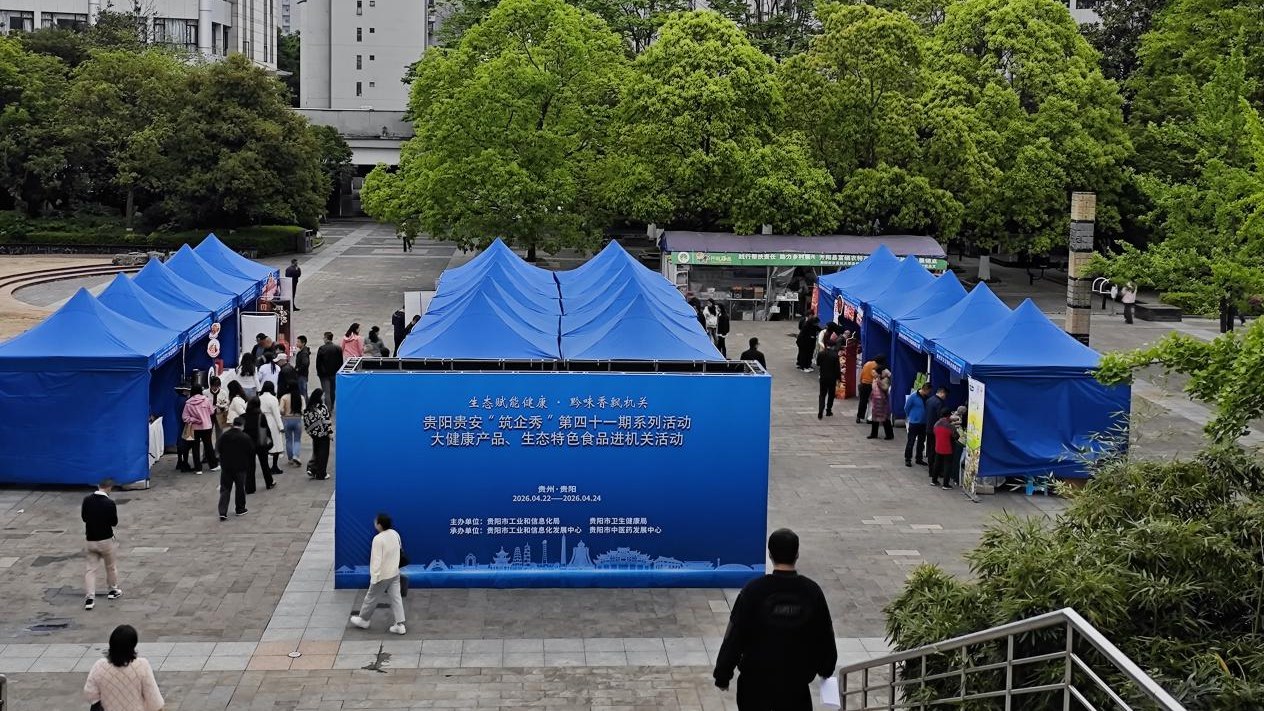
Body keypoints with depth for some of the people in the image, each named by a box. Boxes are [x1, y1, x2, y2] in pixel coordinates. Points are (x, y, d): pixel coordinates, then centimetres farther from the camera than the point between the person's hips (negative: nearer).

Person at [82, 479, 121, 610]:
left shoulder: (87, 500, -5)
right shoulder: (109, 503, -18)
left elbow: (83, 517, 8)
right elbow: (114, 522, -10)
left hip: (90, 540, 3)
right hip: (106, 540, -3)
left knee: (91, 569, 7)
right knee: (111, 566, 18)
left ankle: (89, 597, -3)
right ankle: (113, 590, 34)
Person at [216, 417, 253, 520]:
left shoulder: (223, 436, -1)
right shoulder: (246, 438, -11)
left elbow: (219, 450, 9)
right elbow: (251, 453, -5)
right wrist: (249, 466, 8)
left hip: (226, 466, 2)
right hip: (240, 467, -2)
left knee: (225, 489, 4)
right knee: (240, 488, 13)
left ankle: (222, 512, -5)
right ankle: (240, 509, 24)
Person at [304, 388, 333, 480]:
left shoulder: (309, 408, 1)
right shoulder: (323, 407, -17)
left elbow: (306, 421, 4)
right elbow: (326, 421, -16)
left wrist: (310, 431, 13)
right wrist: (330, 432, -7)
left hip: (314, 434, 5)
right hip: (323, 433, -5)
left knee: (316, 452, 19)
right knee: (323, 453, 4)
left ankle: (311, 468, 3)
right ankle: (321, 474, 8)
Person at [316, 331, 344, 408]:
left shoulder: (321, 349, -12)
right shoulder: (338, 349, -4)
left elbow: (318, 362, -6)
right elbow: (340, 362, 3)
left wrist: (318, 372, 6)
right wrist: (338, 372, 14)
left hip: (324, 373, -3)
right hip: (334, 373, 3)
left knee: (326, 392, -5)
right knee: (332, 391, 17)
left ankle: (328, 408, -13)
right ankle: (331, 407, 30)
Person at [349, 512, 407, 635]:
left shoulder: (378, 539, -26)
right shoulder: (395, 534, -2)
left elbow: (376, 560, -26)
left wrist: (374, 578, -22)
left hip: (382, 575, -7)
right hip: (395, 573, 7)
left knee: (371, 598, 14)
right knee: (396, 598, 9)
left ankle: (363, 620, 31)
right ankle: (400, 624, 8)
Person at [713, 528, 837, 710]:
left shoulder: (753, 591, -14)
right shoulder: (812, 591, -7)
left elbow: (734, 636, -11)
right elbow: (825, 636, 5)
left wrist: (723, 674, 0)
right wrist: (825, 668, 22)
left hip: (757, 681, -1)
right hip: (796, 681, 1)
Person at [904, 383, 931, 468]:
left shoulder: (928, 397, -4)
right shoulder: (913, 396, -16)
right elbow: (906, 408, -4)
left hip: (924, 423, 5)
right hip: (914, 423, -5)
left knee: (921, 441, 14)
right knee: (911, 441, 1)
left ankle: (919, 458, 26)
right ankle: (907, 459, 9)